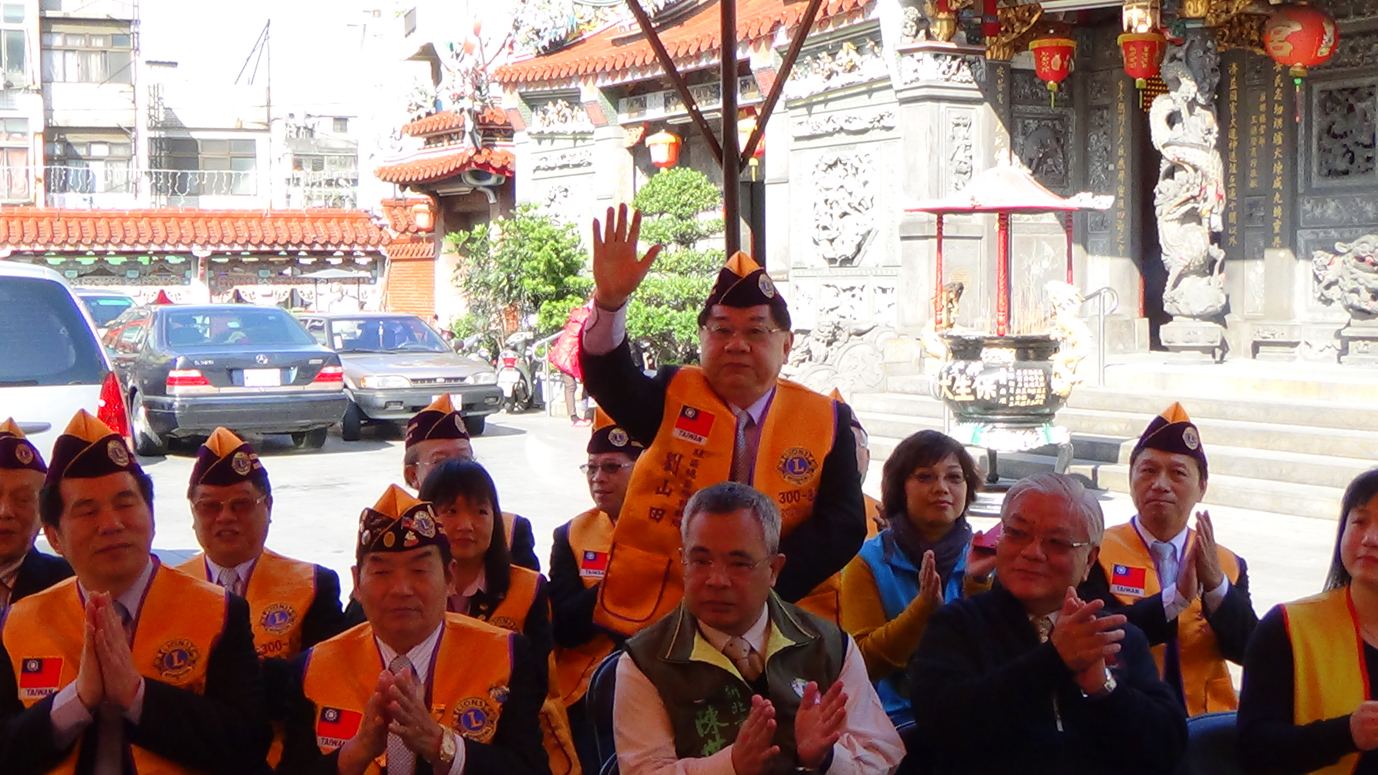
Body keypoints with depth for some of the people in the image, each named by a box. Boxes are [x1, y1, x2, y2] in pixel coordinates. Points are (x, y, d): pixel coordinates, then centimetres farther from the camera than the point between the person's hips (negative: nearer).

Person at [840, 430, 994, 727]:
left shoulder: (984, 556, 10)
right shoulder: (870, 563, 3)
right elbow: (866, 663, -6)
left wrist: (977, 584, -16)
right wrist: (924, 605, -17)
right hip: (898, 721, -2)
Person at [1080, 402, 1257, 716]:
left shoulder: (1229, 566, 11)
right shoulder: (1096, 552, 0)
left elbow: (1249, 653, 0)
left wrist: (1216, 584, -13)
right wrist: (1177, 597, -18)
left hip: (1209, 724, 3)